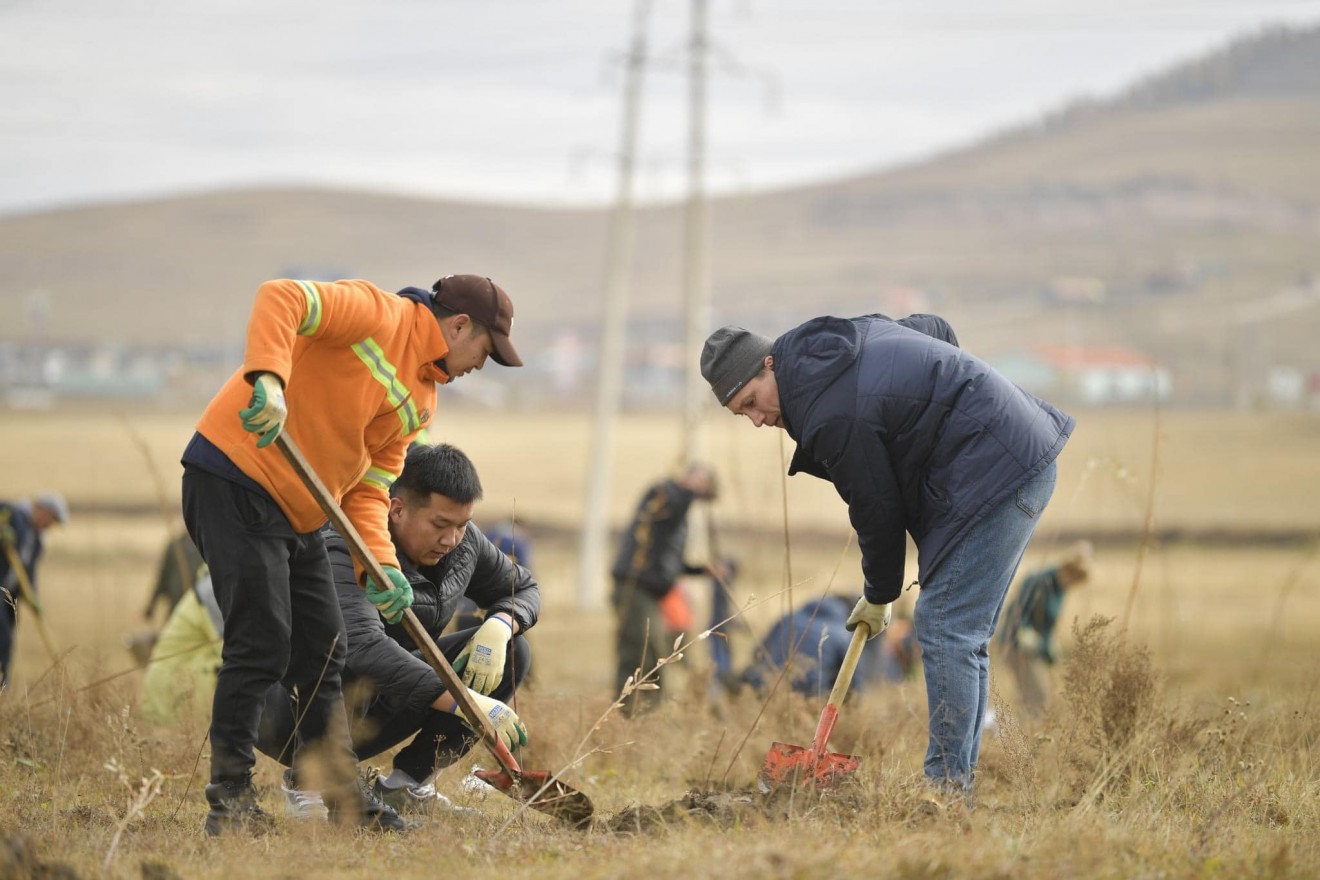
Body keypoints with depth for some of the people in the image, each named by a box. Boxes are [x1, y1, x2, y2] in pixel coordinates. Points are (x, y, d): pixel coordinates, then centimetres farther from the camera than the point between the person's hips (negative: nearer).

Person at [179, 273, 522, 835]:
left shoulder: (420, 401, 16)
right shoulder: (377, 315, -11)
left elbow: (368, 487, 12)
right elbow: (282, 298, -24)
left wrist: (380, 563, -5)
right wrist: (268, 378, -40)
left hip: (300, 515, 10)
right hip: (236, 480, -10)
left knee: (322, 651, 13)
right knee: (261, 644, -12)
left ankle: (343, 795, 24)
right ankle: (229, 799, -5)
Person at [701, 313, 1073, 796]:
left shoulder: (835, 416, -20)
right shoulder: (845, 337, 10)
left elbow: (876, 510, -11)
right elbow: (936, 329, 25)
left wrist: (879, 596, 5)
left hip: (995, 474, -11)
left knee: (945, 629, -12)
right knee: (963, 633, 12)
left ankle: (947, 784, -13)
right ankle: (958, 781, 14)